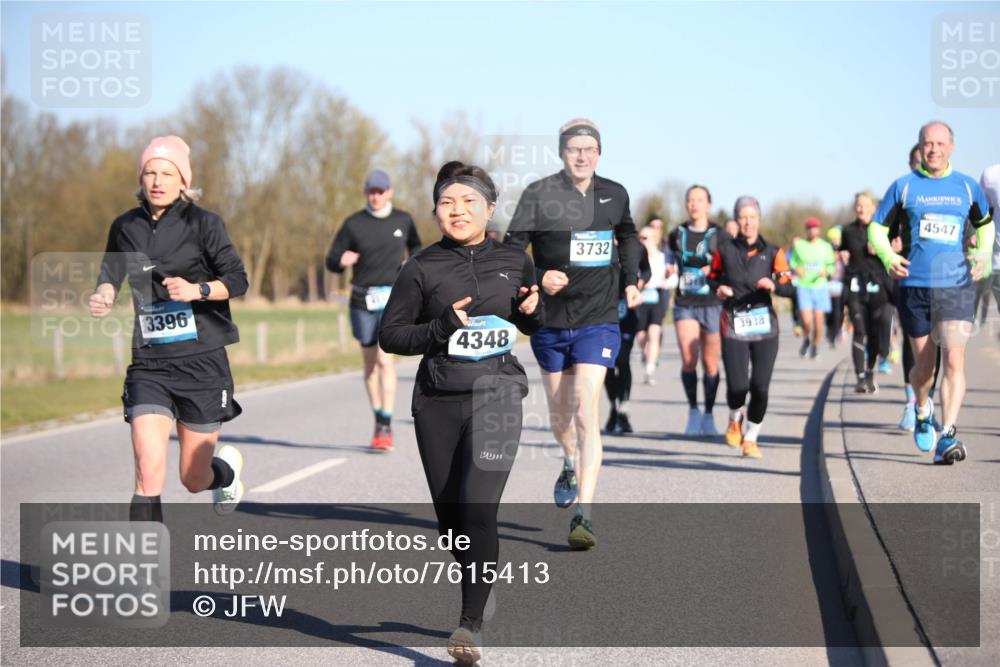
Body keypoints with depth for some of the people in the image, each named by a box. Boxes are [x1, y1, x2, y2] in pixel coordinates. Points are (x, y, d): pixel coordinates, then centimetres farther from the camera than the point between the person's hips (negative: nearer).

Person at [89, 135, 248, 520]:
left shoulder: (203, 223, -5)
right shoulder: (126, 227, 6)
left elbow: (237, 280, -8)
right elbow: (111, 273, 20)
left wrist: (196, 290, -27)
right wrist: (103, 296, -2)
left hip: (202, 362, -2)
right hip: (149, 364, 2)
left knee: (194, 480, 9)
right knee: (149, 473, -17)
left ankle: (227, 469, 46)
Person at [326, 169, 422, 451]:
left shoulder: (403, 220, 5)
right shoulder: (353, 224, 0)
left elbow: (415, 246, 24)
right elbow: (331, 261, 0)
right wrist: (341, 261, -23)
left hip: (393, 298, -1)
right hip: (363, 300, 1)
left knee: (385, 359, -16)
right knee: (370, 363, 10)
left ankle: (385, 428, -16)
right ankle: (379, 421, 26)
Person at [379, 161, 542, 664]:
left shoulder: (515, 261, 7)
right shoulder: (422, 267, 1)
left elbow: (534, 325, 23)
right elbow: (389, 335, 2)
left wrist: (533, 310, -1)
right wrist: (442, 328, -13)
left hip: (497, 394, -1)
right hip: (438, 400, 1)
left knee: (479, 508, -17)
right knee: (450, 516, 8)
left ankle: (471, 625, -15)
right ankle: (474, 600, 33)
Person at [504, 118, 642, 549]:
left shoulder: (615, 195, 4)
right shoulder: (538, 194, -5)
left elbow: (628, 236, 25)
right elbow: (512, 248, -7)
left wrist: (631, 280, 17)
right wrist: (539, 278, -24)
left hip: (598, 322, -1)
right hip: (550, 321, 1)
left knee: (586, 412, -15)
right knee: (560, 416, 15)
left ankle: (584, 515, -17)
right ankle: (572, 465, 50)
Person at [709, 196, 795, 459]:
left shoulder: (772, 252, 4)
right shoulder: (725, 249, 5)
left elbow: (790, 288, -1)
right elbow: (712, 277, 18)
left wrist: (774, 286, -22)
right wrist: (718, 288, -4)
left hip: (764, 326, 1)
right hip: (733, 326, -1)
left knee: (760, 387, -4)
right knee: (737, 385, -13)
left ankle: (751, 439, 16)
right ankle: (735, 418, 22)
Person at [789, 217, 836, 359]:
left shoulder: (825, 247, 5)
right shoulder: (798, 245, 4)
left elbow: (831, 265, 10)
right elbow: (792, 261, 13)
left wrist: (827, 271, -12)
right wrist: (795, 268, -8)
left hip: (820, 287, 1)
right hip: (803, 287, -1)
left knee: (818, 319, -1)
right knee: (806, 320, -13)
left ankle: (815, 345, 22)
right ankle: (806, 339, 19)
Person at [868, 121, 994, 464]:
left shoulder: (968, 187, 8)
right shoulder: (903, 186, 4)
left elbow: (985, 224, 23)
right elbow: (877, 227, 6)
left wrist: (983, 255, 5)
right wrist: (889, 256, -12)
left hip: (957, 286, 0)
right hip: (914, 286, 0)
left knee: (954, 358, -16)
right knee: (924, 364, 9)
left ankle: (947, 436, -17)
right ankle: (923, 410, 40)